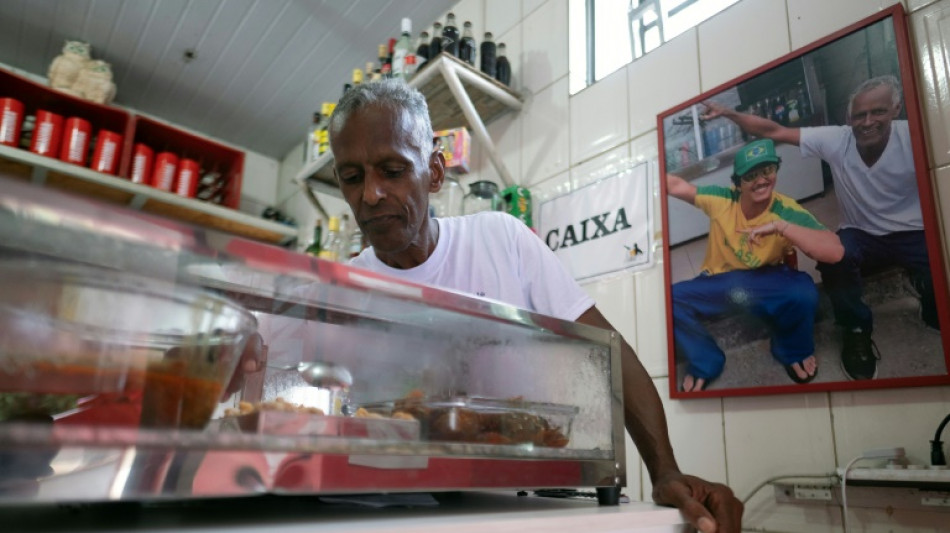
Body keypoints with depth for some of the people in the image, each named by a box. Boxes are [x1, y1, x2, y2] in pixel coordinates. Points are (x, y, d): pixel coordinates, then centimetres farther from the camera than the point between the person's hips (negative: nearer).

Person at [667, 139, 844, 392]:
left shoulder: (788, 211, -20)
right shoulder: (721, 199, -14)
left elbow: (835, 252, -34)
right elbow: (676, 185, -9)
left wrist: (780, 226, -40)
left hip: (767, 283, -1)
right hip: (719, 284, 2)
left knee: (803, 292, -35)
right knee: (669, 299, -25)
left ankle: (793, 351, 3)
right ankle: (705, 363, 4)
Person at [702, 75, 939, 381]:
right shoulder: (836, 140, -12)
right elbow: (774, 132, -11)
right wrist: (727, 113, -16)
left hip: (914, 234, -1)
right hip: (862, 236, 2)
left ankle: (936, 323, 12)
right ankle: (857, 332, -8)